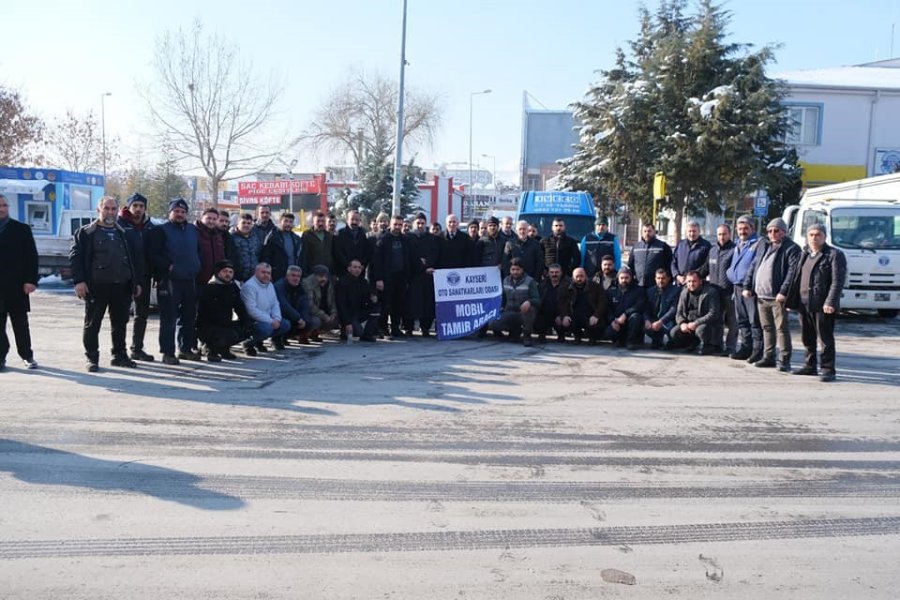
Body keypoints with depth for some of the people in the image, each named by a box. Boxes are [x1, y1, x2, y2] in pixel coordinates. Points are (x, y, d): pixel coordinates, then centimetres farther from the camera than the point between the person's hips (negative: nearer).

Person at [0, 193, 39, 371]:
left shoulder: (22, 229, 3)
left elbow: (31, 256, -2)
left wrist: (30, 280, -11)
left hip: (16, 286, -2)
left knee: (21, 323, 6)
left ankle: (27, 355, 14)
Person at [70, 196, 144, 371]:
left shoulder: (125, 234, 15)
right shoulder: (86, 232, 2)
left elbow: (136, 259, 16)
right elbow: (75, 256, -4)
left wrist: (137, 281, 10)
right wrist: (79, 281, -13)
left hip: (122, 286, 4)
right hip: (96, 286, -3)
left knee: (120, 323, 11)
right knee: (92, 324, 3)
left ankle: (119, 355, 22)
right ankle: (92, 358, 12)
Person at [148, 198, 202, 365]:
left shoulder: (193, 230, 14)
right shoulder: (161, 230, -4)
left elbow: (198, 251, 25)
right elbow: (153, 253, -11)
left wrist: (196, 267, 12)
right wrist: (168, 266, -16)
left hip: (190, 280, 6)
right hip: (169, 281, -6)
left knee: (189, 318, 12)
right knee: (169, 319, -6)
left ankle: (185, 349, 23)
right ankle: (168, 352, 0)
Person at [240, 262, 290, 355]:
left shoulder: (270, 285, 13)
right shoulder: (249, 286, -17)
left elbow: (275, 304, 13)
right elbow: (251, 310, -25)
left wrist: (277, 319, -8)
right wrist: (270, 321, -23)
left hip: (268, 319, 9)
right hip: (252, 320, -9)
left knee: (286, 325, -2)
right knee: (267, 327, -35)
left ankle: (259, 341, 10)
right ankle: (249, 343, -6)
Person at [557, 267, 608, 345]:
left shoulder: (596, 287, 4)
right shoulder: (566, 289, 10)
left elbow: (603, 303, -5)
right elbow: (560, 303, 1)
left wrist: (596, 315, -23)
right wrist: (564, 316, -19)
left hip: (591, 318, -2)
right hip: (574, 318, 2)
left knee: (598, 323, -33)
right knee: (564, 322, -27)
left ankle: (592, 337, 7)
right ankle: (577, 335, 10)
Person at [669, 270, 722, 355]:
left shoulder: (711, 292, -12)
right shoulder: (684, 292, 5)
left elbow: (713, 314, -20)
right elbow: (679, 313, 7)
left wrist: (696, 323, -26)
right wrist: (682, 323, -16)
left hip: (708, 324, -6)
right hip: (689, 324, 6)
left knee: (700, 329, -38)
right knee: (674, 333, -18)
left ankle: (708, 346, -6)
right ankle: (695, 344, 7)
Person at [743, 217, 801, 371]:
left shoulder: (791, 248, -4)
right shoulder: (762, 245, 17)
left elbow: (792, 271, -13)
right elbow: (753, 266, 20)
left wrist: (783, 292, -21)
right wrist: (747, 286, 11)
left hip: (777, 297, -7)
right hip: (761, 295, 7)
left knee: (782, 328, -4)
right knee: (767, 327, 14)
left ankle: (784, 360, 0)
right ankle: (768, 357, 23)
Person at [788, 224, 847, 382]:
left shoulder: (834, 255, -4)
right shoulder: (804, 254, 18)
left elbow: (837, 281, -11)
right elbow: (797, 278, 20)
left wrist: (830, 302, -20)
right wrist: (792, 300, 14)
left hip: (823, 306, -7)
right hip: (804, 304, 7)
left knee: (825, 339, -2)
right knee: (807, 338, 14)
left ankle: (828, 369, 4)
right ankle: (809, 366, 25)